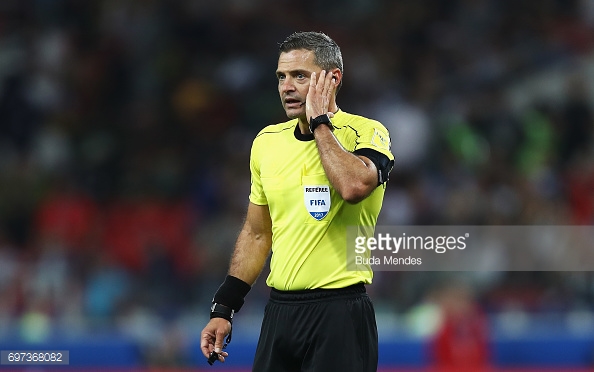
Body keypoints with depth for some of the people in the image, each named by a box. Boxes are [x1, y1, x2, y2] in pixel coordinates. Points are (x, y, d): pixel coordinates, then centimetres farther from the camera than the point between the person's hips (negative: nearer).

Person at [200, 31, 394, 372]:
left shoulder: (367, 133, -7)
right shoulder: (268, 141, 10)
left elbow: (353, 186, -30)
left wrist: (320, 120, -17)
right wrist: (223, 308, 11)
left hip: (339, 314, -5)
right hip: (280, 311, 5)